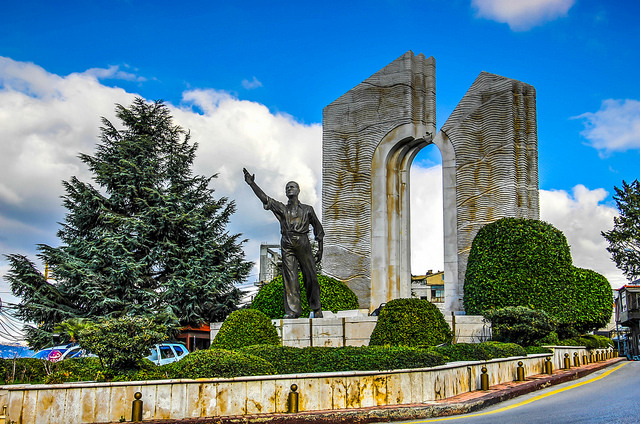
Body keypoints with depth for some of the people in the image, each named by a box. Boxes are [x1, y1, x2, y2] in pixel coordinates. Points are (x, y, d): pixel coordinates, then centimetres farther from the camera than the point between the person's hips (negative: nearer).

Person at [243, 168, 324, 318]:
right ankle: (293, 310, -4)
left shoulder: (307, 209, 13)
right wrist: (252, 184, -9)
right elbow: (265, 199, 2)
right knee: (290, 278, -5)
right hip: (287, 246, 1)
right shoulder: (282, 209, 15)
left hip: (303, 245, -1)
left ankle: (316, 310, 6)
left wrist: (320, 250, 13)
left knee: (310, 277, -3)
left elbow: (318, 229, 17)